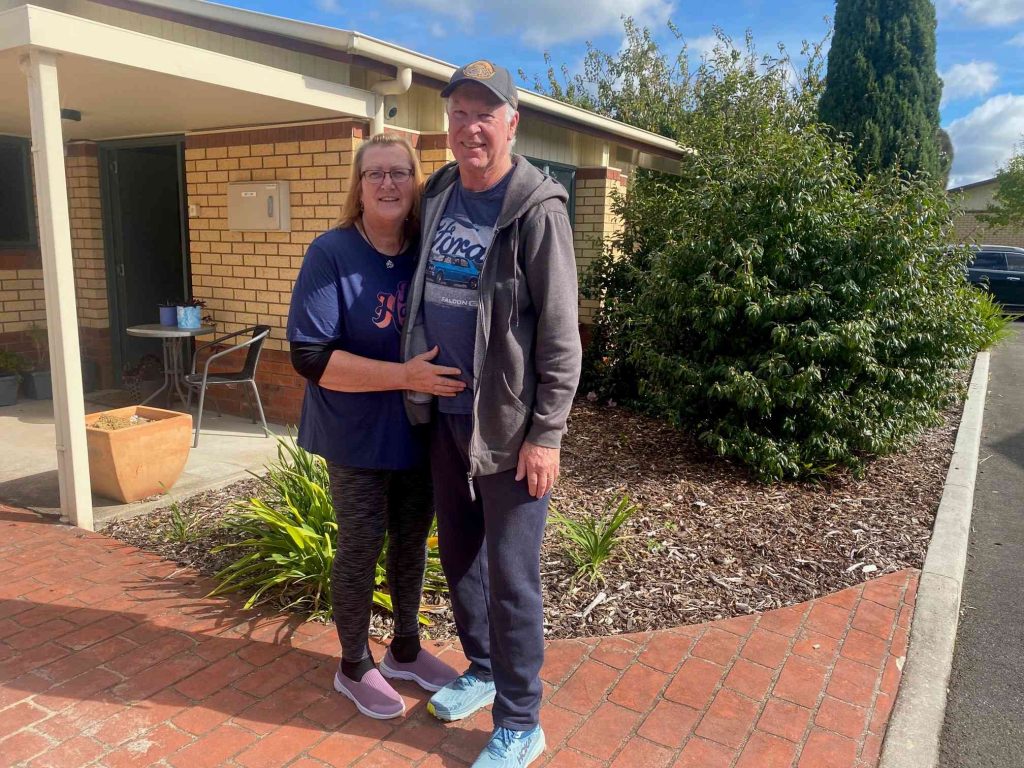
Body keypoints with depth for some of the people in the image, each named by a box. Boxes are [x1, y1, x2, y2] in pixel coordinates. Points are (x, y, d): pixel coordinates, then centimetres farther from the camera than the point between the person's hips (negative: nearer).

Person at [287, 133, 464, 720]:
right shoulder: (332, 253, -14)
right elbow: (311, 355, -21)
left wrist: (443, 376, -6)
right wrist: (405, 376, -27)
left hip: (420, 430, 5)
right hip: (359, 437, -5)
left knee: (412, 542, 17)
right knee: (362, 548, 8)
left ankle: (406, 650, 38)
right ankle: (355, 668, 30)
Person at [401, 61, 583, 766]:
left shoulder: (536, 208, -12)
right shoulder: (438, 195, 8)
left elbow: (559, 332, -14)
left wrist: (547, 434, -16)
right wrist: (418, 388, 12)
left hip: (509, 423, -7)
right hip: (445, 414, 7)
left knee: (511, 575, 1)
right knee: (458, 554, 18)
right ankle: (482, 669, 40)